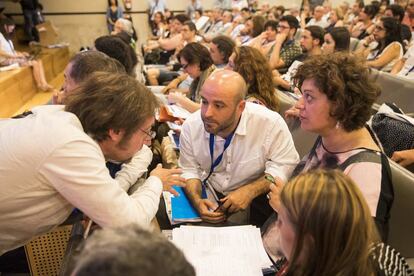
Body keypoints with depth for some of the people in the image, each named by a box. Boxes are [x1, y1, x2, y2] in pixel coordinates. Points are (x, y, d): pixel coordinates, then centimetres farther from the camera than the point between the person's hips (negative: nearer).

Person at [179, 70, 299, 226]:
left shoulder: (270, 123, -25)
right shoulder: (191, 126, -14)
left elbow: (286, 165, -14)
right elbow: (189, 170, -1)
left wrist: (249, 191, -27)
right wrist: (197, 201, -20)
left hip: (254, 199, -1)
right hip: (209, 197, 2)